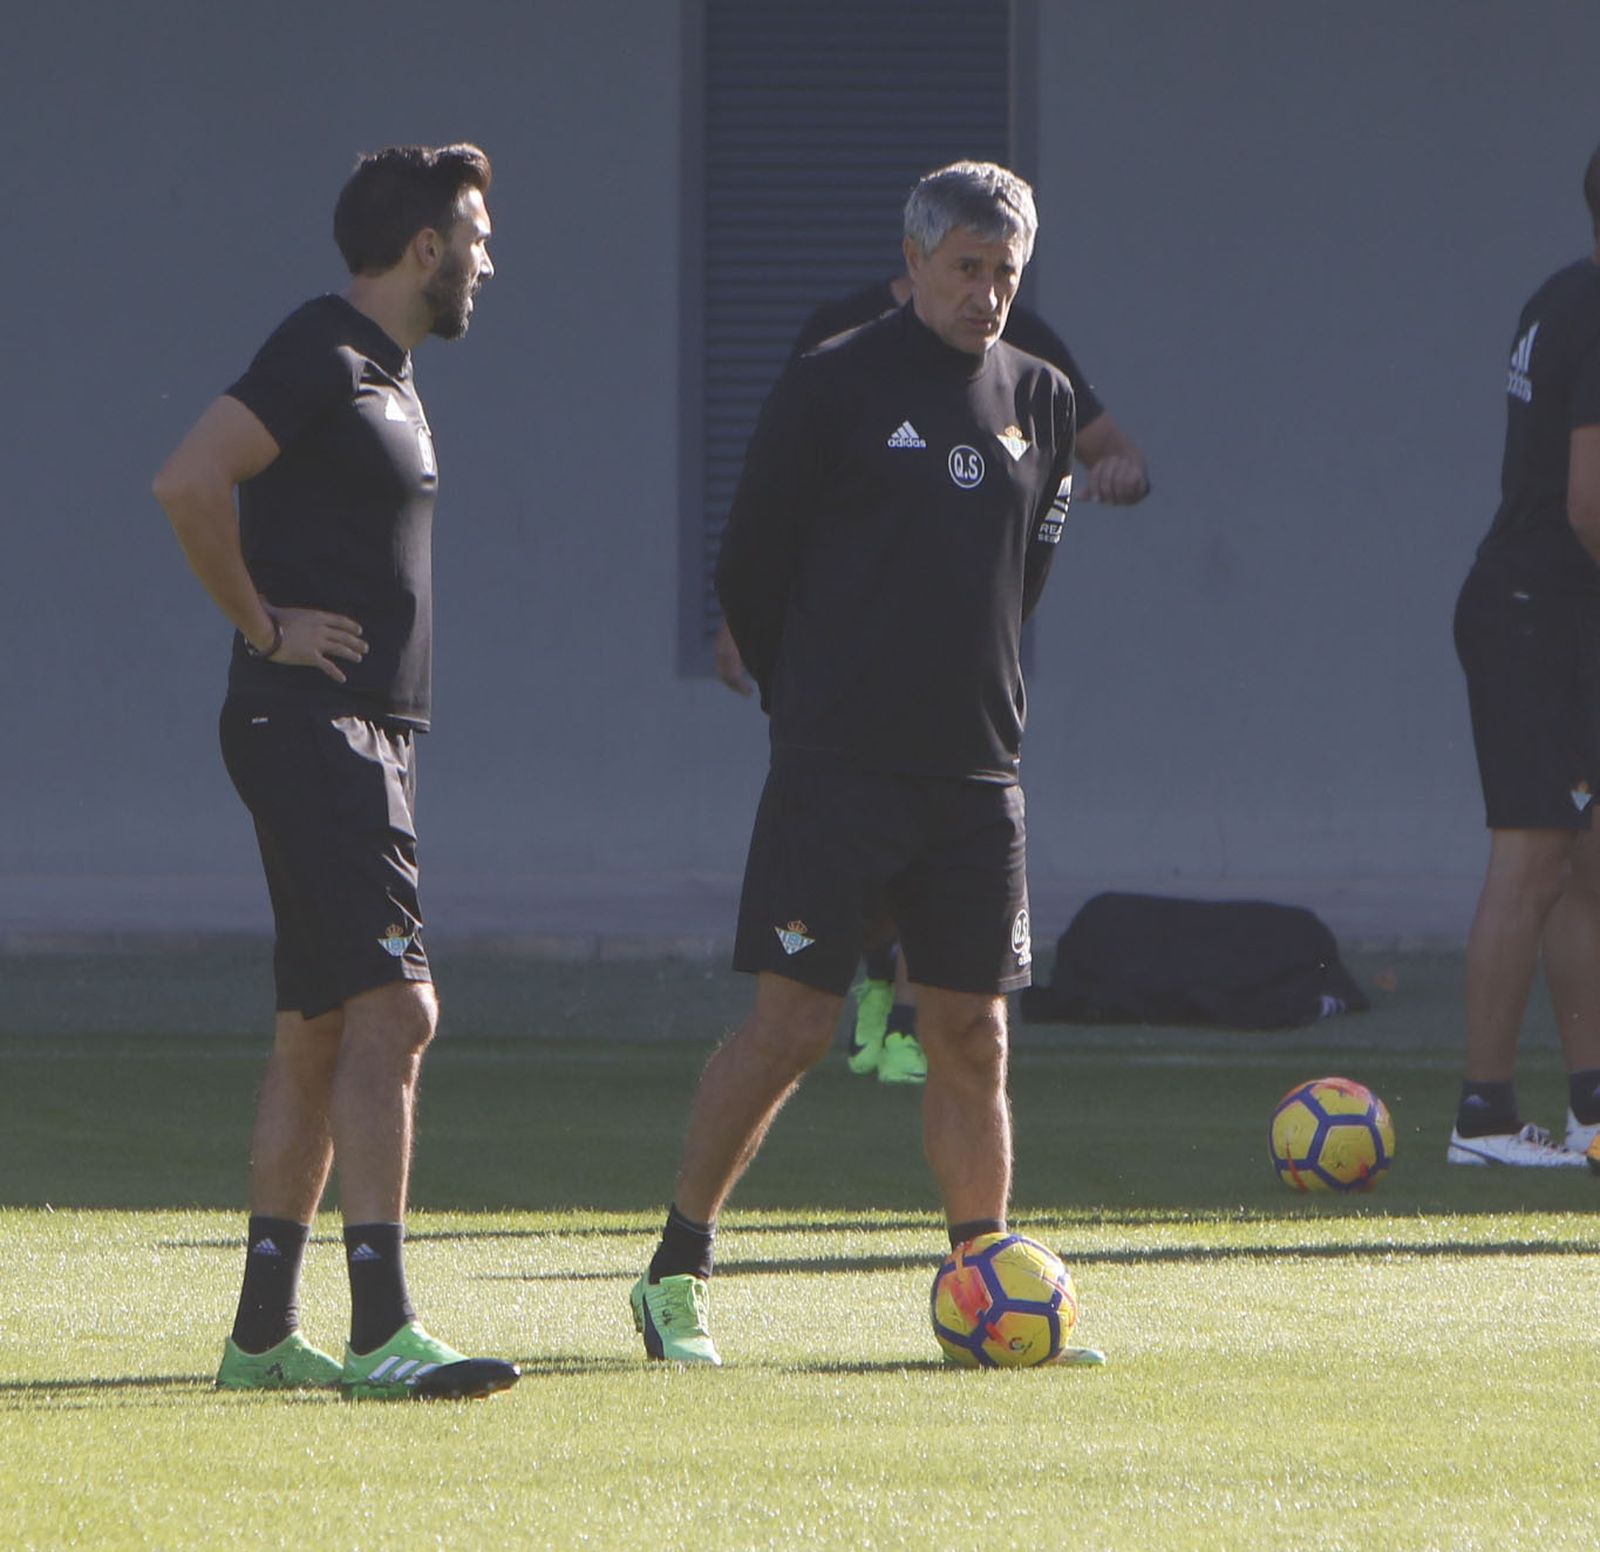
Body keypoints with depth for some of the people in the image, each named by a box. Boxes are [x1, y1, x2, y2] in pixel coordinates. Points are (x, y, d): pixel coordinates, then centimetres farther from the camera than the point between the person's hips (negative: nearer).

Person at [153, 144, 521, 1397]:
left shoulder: (384, 374, 19)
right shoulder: (322, 356, -12)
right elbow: (189, 482, -23)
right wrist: (264, 627, -16)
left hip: (372, 734, 10)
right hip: (314, 726, -10)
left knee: (321, 1032, 11)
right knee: (392, 1010, -17)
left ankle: (264, 1333, 16)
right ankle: (382, 1331, -21)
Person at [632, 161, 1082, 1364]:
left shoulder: (1041, 402, 12)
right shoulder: (838, 386, -4)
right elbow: (750, 573, 1)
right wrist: (812, 706, 7)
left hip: (978, 770, 5)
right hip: (837, 770, -5)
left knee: (973, 1036, 4)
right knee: (793, 1023, -7)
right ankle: (678, 1268, 5)